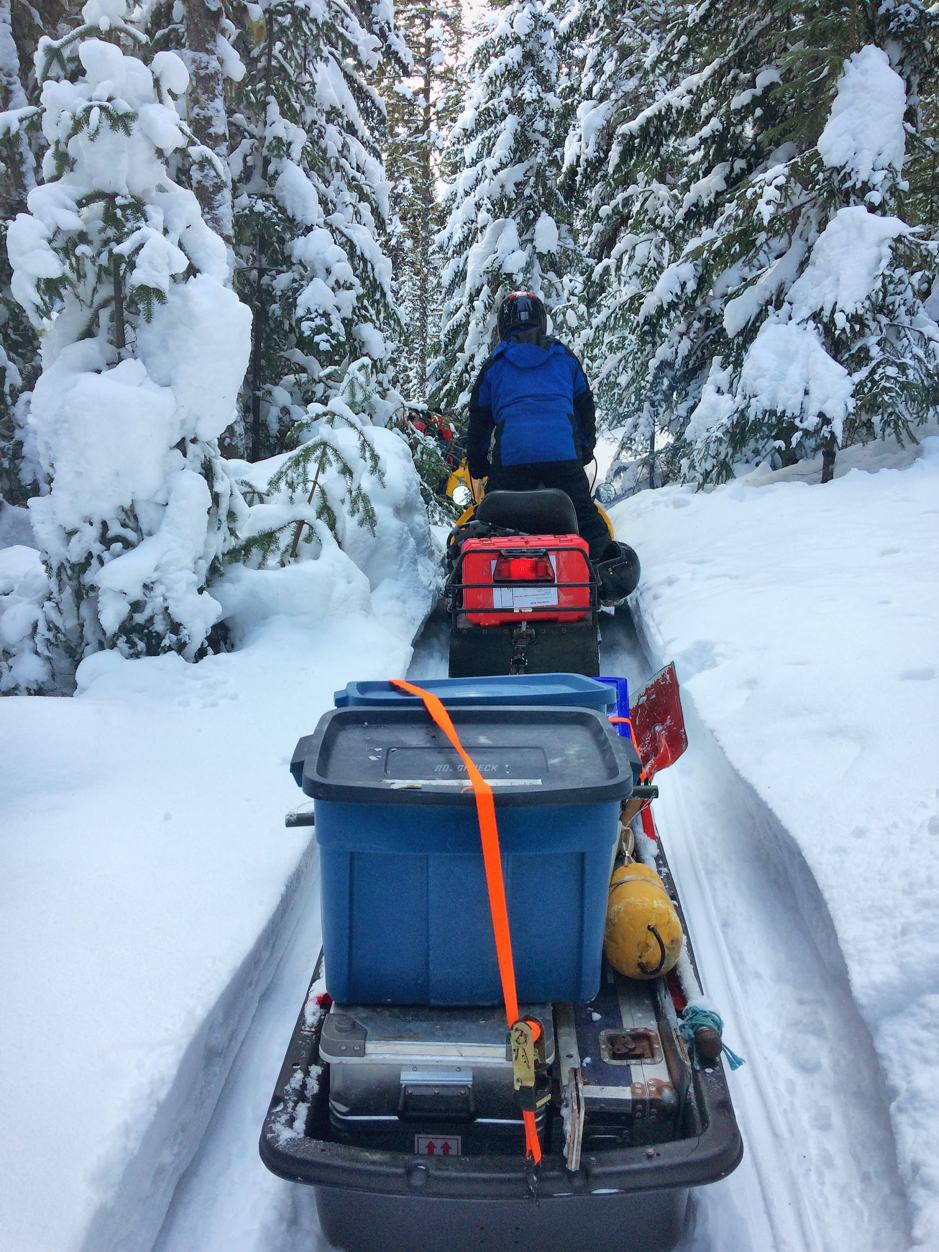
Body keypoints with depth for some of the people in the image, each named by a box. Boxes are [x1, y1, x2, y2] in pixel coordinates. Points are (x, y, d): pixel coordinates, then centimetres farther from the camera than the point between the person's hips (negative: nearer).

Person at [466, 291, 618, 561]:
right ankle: (608, 562, -13)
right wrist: (586, 449, 36)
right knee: (586, 517, 5)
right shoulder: (565, 357, 21)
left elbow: (478, 418, 21)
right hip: (564, 453, 1)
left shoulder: (493, 365, 18)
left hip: (510, 456, -1)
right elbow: (585, 406, 26)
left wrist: (477, 465, 30)